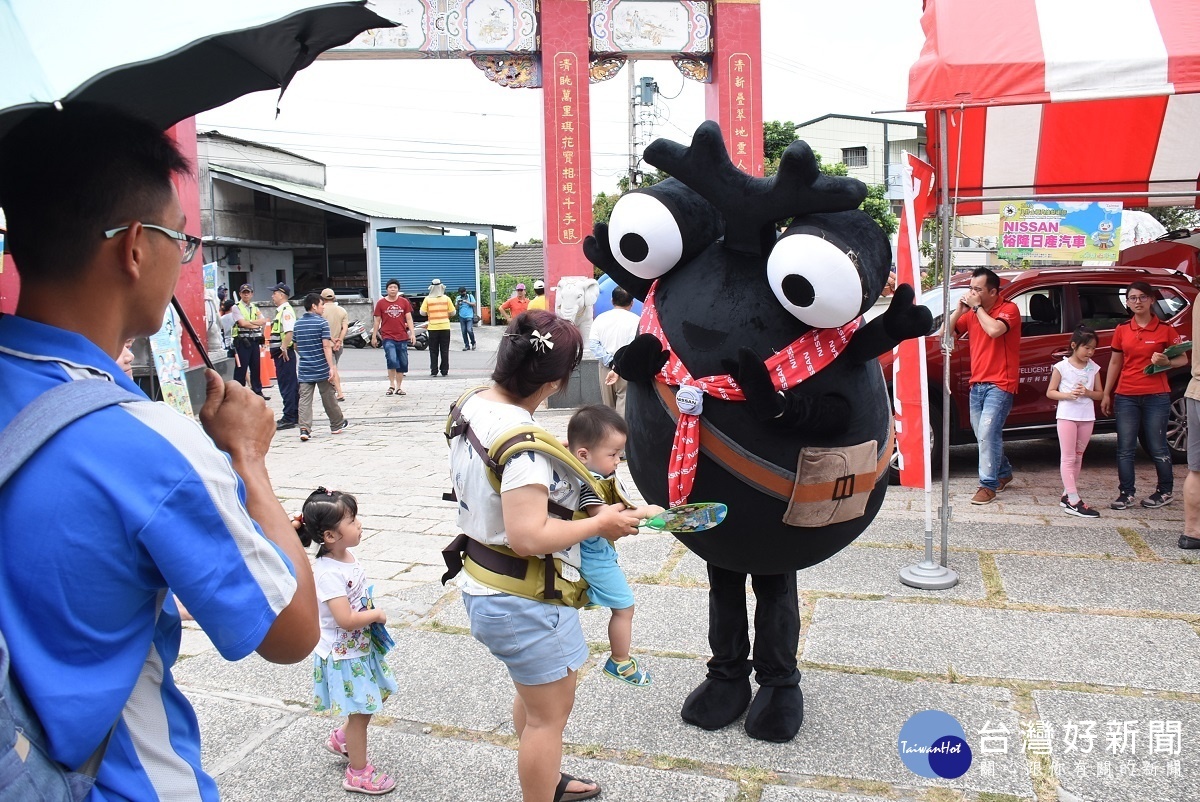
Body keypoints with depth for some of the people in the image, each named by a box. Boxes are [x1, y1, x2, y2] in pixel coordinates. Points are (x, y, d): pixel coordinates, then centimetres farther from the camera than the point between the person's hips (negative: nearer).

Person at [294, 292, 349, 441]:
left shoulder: (298, 324, 9)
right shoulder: (322, 322, -9)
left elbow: (296, 346, 17)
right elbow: (326, 346, -16)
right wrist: (331, 367, -17)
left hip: (304, 369, 4)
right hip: (321, 369, -4)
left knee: (305, 399, -1)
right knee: (328, 398, 10)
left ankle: (304, 428, -15)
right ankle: (337, 425, 25)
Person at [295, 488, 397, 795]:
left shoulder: (347, 557, -2)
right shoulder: (327, 573, -29)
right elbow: (346, 620, -32)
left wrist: (371, 614, 0)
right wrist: (376, 615, -16)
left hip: (360, 646, 8)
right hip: (344, 654, -8)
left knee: (373, 699, 22)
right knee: (360, 711, 6)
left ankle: (341, 739, 45)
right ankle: (358, 772, 25)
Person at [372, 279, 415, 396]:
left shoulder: (404, 302, 6)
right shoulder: (381, 303, 2)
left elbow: (409, 318, 6)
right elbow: (377, 321, 6)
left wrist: (412, 333, -4)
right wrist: (374, 336, 6)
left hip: (402, 337, 3)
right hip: (388, 337, -3)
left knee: (402, 363, 7)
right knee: (392, 360, -19)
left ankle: (399, 387, 19)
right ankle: (391, 385, -3)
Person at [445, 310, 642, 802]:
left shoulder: (471, 407, -2)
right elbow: (529, 537, -34)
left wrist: (552, 451, 9)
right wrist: (600, 524, -21)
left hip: (483, 588, 10)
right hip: (524, 603, -10)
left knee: (533, 696, 30)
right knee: (550, 714, 11)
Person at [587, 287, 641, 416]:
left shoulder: (600, 318, 3)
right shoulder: (635, 320, -9)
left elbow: (593, 343, -5)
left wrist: (609, 362, -7)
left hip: (605, 368, 4)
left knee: (607, 404, 16)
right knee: (624, 404, -5)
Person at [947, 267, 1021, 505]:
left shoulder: (1008, 309, -7)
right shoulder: (971, 313, 12)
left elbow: (994, 330, -27)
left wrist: (977, 307, -15)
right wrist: (959, 310, -3)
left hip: (999, 385, -7)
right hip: (977, 384, 7)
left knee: (987, 432, -16)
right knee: (984, 434, 14)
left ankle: (988, 485, -10)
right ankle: (1003, 472, 35)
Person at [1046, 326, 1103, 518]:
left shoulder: (1094, 368, 6)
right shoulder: (1061, 367, -5)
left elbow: (1100, 394, 9)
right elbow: (1050, 392, -3)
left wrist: (1087, 392, -12)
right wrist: (1068, 395, -20)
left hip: (1087, 417, 5)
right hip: (1067, 416, -5)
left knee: (1078, 457, 11)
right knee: (1068, 458, -4)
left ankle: (1067, 494, 20)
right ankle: (1073, 501, -7)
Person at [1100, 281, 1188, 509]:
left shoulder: (1164, 329, -1)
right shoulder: (1122, 330, 7)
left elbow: (1183, 359, 4)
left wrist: (1166, 362, -19)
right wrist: (1106, 394, 11)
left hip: (1156, 396, -3)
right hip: (1126, 396, 3)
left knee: (1157, 447, 3)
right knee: (1125, 449, 1)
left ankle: (1166, 491, 20)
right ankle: (1126, 493, 8)